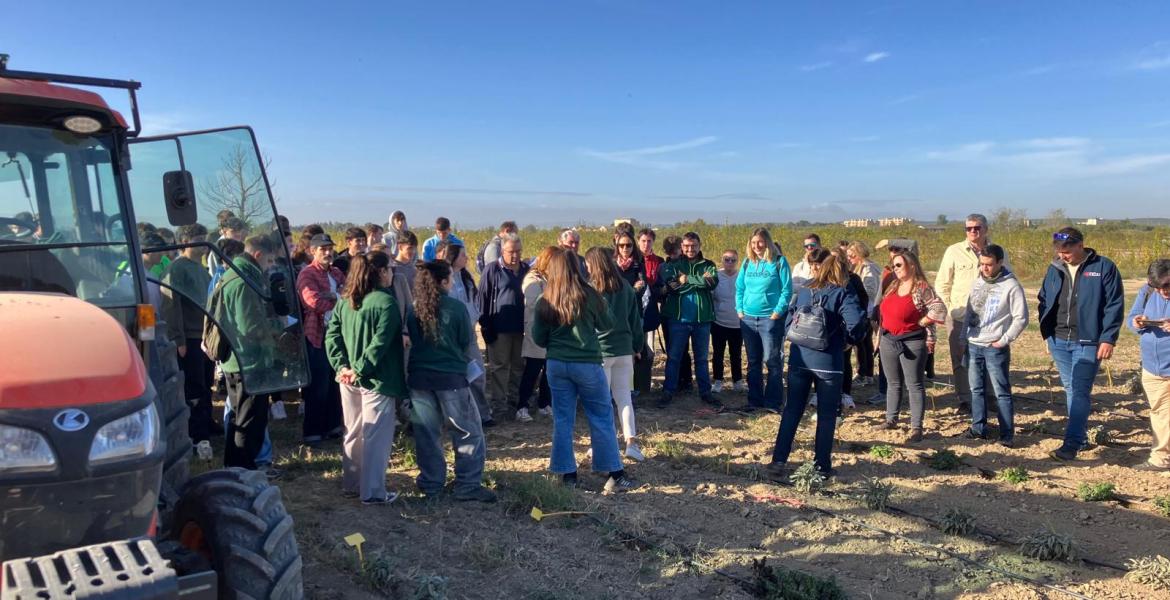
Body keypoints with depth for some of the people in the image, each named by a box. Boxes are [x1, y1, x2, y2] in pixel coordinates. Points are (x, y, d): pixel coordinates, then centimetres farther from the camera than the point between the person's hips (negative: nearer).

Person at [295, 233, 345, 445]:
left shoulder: (336, 273, 15)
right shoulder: (307, 274, -9)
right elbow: (315, 301, -24)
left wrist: (332, 296, -15)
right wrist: (339, 299, -9)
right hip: (317, 334, -7)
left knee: (335, 381, 13)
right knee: (317, 385, -2)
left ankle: (332, 425, 25)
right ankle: (312, 431, 7)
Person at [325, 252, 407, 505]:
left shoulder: (345, 300, 7)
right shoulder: (386, 301, -15)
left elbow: (332, 336, 3)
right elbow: (379, 343, -22)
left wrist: (341, 366, -3)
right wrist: (360, 370, -17)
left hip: (349, 378, 7)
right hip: (376, 380, -7)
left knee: (353, 433, 19)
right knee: (375, 436, 2)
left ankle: (351, 484, 30)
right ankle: (372, 492, 8)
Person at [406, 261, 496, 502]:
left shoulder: (414, 310, 0)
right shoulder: (456, 307, -11)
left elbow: (412, 340, 11)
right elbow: (466, 341, -1)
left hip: (419, 376, 4)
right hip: (450, 376, -4)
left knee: (426, 433, 14)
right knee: (469, 432, 6)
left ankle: (430, 484, 21)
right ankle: (468, 486, 5)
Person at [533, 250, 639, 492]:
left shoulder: (545, 301, 0)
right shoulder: (588, 295, -8)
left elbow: (538, 338, 5)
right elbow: (606, 324, 4)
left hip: (556, 364, 3)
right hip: (587, 364, -3)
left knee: (562, 420, 11)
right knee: (602, 418, 6)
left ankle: (567, 474, 14)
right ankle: (615, 474, 9)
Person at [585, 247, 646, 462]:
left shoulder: (591, 289, -10)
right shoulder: (625, 287, 5)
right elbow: (635, 318, 10)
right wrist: (638, 345, 18)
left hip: (600, 350, -4)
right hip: (624, 349, 4)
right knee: (624, 396, 9)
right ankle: (631, 442, 2)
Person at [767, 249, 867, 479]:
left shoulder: (804, 290, 6)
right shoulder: (841, 294, -7)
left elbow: (789, 320, 8)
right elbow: (857, 322, -20)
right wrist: (849, 339, -1)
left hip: (799, 359, 4)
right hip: (827, 361, -3)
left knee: (792, 410, 10)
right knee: (827, 415, 9)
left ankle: (779, 460, 8)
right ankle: (822, 466, 14)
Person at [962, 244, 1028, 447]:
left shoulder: (1011, 286, -10)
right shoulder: (978, 282, 9)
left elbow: (1021, 318, -10)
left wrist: (1004, 340, -13)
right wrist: (964, 339, 11)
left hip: (995, 348, -6)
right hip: (973, 345, 6)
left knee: (1002, 392, -1)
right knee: (976, 389, 12)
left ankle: (1007, 434, 5)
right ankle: (979, 428, 23)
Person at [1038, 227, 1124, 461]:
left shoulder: (1104, 267, -6)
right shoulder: (1054, 269, 7)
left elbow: (1115, 305, -6)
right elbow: (1043, 301, 16)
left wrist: (1108, 339, -11)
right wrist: (1047, 334, 10)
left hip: (1087, 342, -5)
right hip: (1059, 341, 5)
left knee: (1080, 392, -9)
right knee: (1070, 390, 14)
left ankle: (1072, 444, -9)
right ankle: (1081, 435, 26)